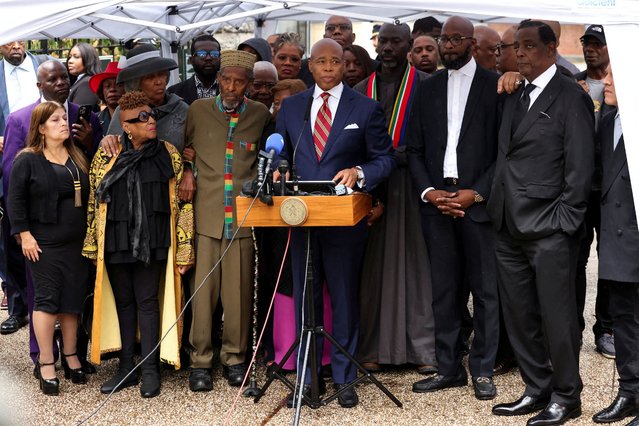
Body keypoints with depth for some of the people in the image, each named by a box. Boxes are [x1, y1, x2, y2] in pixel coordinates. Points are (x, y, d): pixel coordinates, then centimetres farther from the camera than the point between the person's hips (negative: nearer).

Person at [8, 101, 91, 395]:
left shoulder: (78, 158, 12)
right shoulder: (28, 160, -3)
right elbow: (16, 200, -5)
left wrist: (90, 235, 11)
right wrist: (24, 234, -12)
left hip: (78, 242, 5)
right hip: (44, 244, -5)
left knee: (73, 301, 8)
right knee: (47, 300, -2)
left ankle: (71, 357, 21)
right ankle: (46, 363, 6)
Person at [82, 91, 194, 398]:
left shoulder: (168, 154, 0)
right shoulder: (106, 156, 2)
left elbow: (182, 202, 0)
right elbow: (94, 202, 6)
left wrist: (184, 249, -4)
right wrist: (92, 245, 5)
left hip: (152, 242, -2)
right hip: (115, 242, 2)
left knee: (147, 301, 0)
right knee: (124, 301, 10)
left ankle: (150, 370, 9)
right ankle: (126, 368, 20)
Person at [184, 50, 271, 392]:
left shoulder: (261, 115, 8)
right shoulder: (198, 110, 7)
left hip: (243, 216, 0)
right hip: (206, 215, 0)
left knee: (239, 291, 3)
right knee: (202, 289, 0)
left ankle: (234, 357, 17)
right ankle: (200, 360, 10)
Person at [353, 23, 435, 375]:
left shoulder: (425, 86, 0)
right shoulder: (361, 91, 12)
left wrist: (391, 156, -15)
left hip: (411, 187, -3)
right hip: (370, 190, 3)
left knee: (415, 264, -1)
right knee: (374, 266, 3)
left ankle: (423, 347, 5)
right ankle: (373, 347, 9)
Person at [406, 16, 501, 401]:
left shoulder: (495, 85, 1)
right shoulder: (429, 88, 13)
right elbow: (415, 148, 11)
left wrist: (477, 193, -12)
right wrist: (428, 191, -3)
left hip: (479, 201, -3)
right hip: (437, 200, 4)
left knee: (485, 289, 3)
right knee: (444, 289, 7)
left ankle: (483, 369, 12)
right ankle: (449, 367, 16)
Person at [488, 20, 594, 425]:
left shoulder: (570, 96, -4)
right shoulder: (514, 96, 17)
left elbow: (581, 165, -9)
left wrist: (563, 222, -12)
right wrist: (496, 206, 8)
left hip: (548, 229, -7)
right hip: (510, 227, 7)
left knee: (556, 315, 0)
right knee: (519, 315, 11)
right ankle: (537, 390, 24)